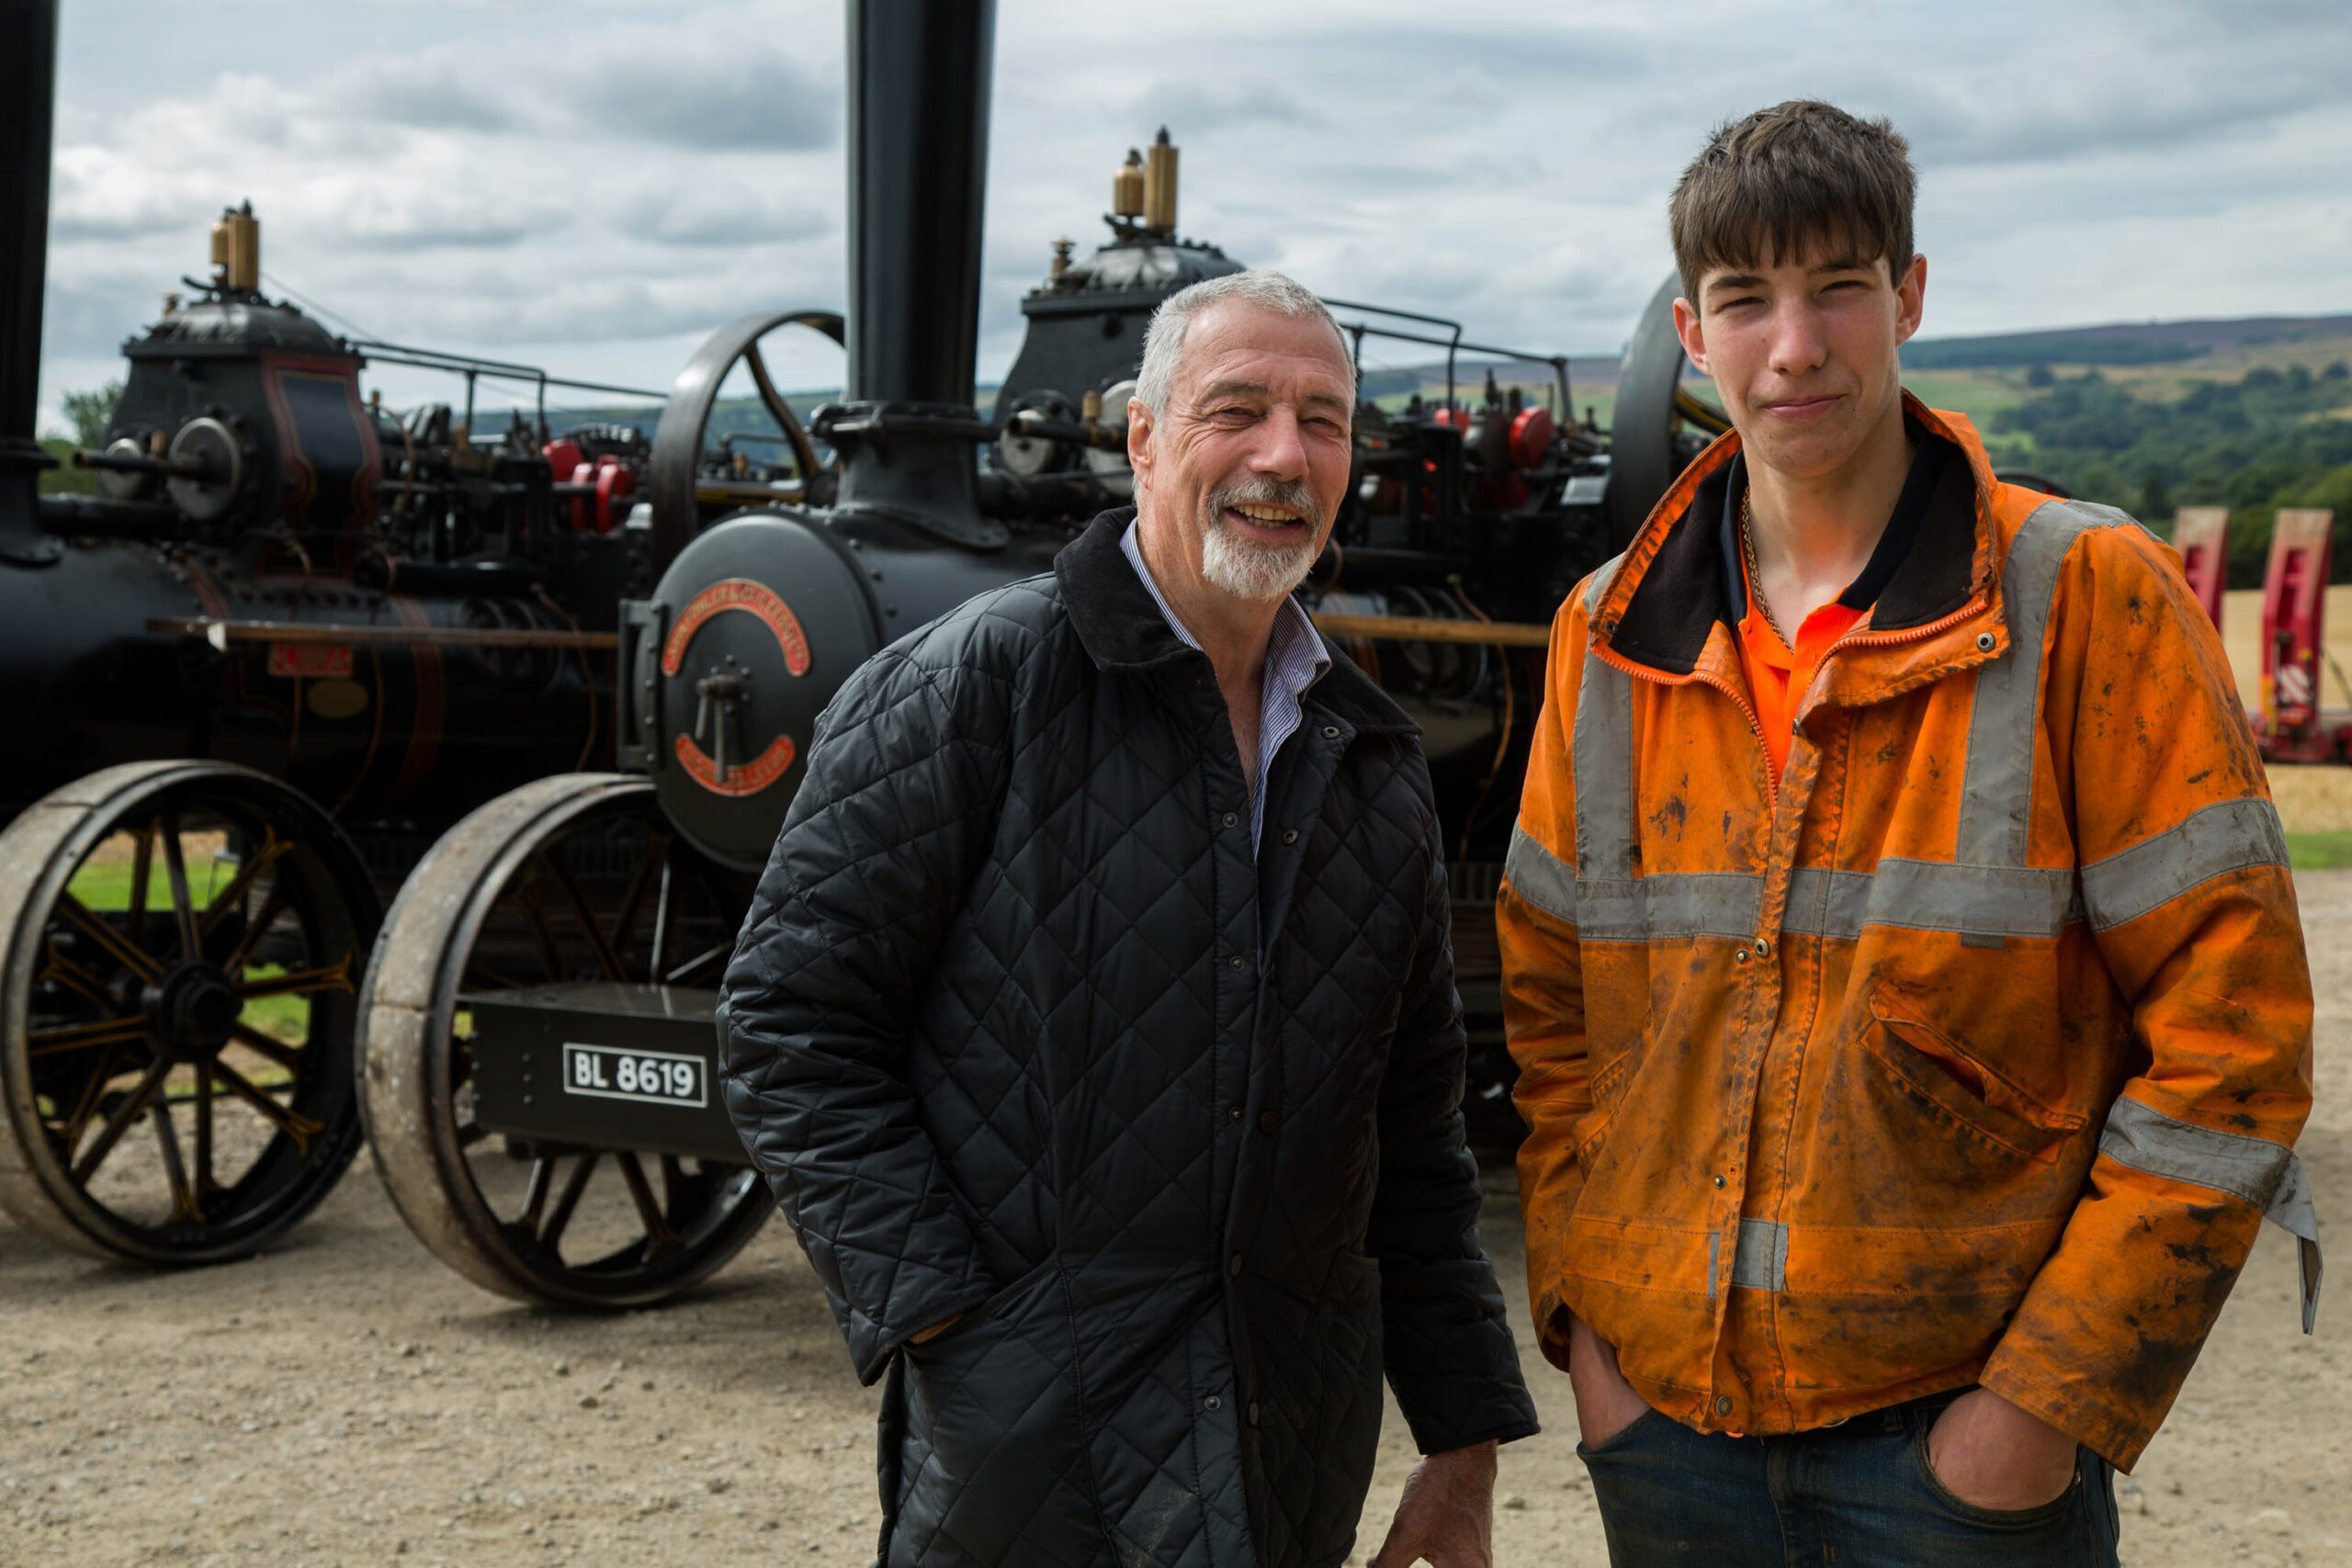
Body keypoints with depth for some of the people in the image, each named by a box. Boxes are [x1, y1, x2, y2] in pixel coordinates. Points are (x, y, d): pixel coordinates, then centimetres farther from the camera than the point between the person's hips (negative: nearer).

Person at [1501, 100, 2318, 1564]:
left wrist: (2051, 1400, -13)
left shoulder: (2090, 598, -7)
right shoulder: (1609, 636, 5)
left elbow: (2230, 1031, -10)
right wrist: (1580, 1317, 2)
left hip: (1959, 1427, -3)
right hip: (1669, 1417, 4)